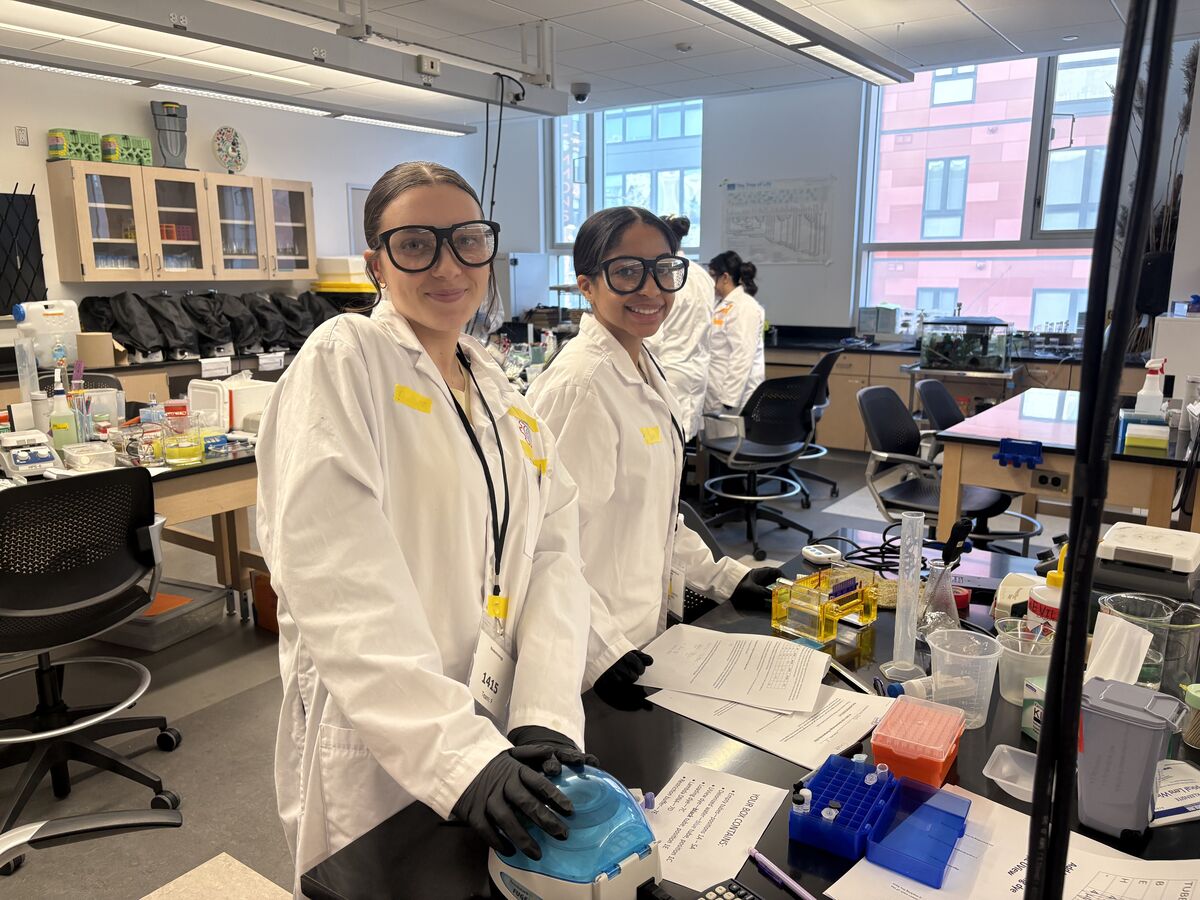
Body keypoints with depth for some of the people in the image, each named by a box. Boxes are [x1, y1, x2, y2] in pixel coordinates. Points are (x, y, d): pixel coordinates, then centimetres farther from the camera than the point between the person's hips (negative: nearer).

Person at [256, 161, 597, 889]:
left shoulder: (500, 392, 6)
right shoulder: (343, 359, -12)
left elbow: (553, 549, -3)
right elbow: (338, 581, -23)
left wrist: (545, 713, -17)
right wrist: (457, 752, -29)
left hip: (495, 733, 6)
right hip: (380, 753, -5)